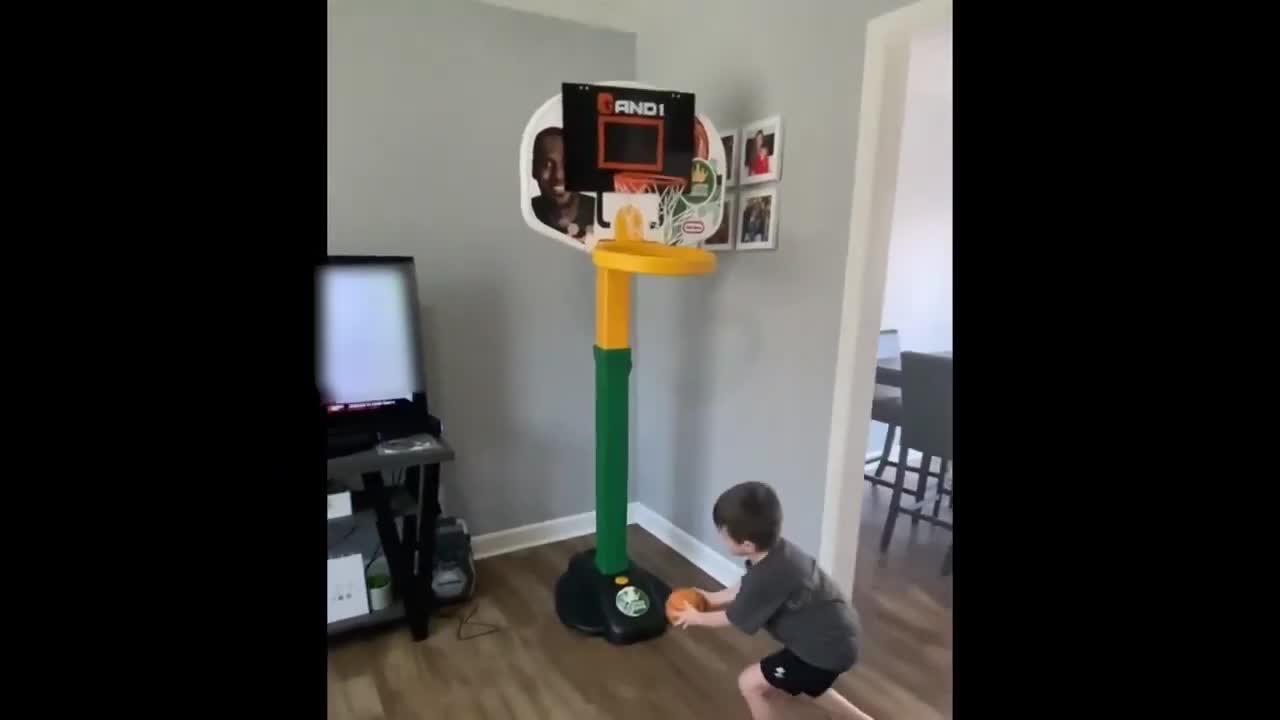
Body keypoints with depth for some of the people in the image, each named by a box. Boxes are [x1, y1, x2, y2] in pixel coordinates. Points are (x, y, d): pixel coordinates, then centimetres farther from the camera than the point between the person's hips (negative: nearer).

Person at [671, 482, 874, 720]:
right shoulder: (774, 550, -7)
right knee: (810, 686, 34)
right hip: (836, 635, 9)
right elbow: (746, 589, 15)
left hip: (828, 646, -9)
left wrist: (696, 617, 4)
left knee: (751, 683, 0)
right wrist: (713, 598, 19)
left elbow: (733, 619, -13)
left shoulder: (768, 577, -32)